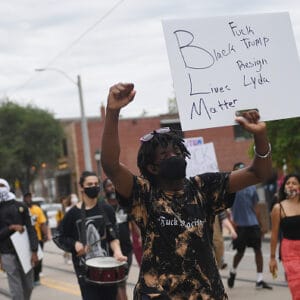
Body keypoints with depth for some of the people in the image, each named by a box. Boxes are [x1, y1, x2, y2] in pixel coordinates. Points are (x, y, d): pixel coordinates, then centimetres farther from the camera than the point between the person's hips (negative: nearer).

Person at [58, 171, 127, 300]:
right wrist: (75, 244, -11)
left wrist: (117, 251, -19)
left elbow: (113, 236, -1)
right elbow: (63, 237, 8)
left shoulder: (106, 209, 2)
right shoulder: (73, 213, -1)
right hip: (85, 266, -2)